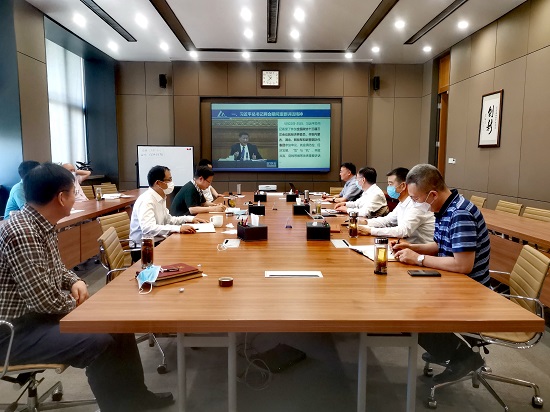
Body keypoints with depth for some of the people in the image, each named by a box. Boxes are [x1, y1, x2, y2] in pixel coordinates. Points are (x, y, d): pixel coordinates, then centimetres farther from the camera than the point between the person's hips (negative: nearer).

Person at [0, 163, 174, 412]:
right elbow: (46, 301, -29)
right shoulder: (21, 233, -28)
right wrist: (78, 301, -9)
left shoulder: (42, 225, 4)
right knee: (100, 343, -23)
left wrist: (75, 282, -2)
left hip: (39, 313, 10)